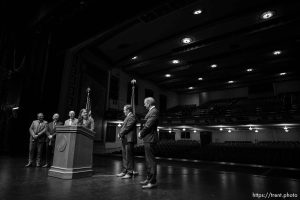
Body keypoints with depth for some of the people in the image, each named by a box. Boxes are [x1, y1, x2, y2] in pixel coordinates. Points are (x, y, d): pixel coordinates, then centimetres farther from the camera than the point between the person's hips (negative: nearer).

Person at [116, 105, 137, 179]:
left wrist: (120, 134, -8)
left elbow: (127, 127, -17)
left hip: (129, 139, -10)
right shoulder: (127, 117, 23)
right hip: (124, 139, 10)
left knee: (129, 156, -6)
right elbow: (123, 126, 23)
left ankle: (130, 173, 0)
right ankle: (124, 171, 21)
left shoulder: (132, 117, -9)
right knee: (124, 156, 13)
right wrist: (120, 133, 6)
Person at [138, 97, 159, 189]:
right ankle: (149, 178, 28)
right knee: (148, 160, 16)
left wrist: (141, 134, -7)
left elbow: (148, 125, -19)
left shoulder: (154, 111, -14)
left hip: (150, 139, -11)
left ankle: (153, 181, 2)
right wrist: (141, 132, 6)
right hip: (148, 139, 11)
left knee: (150, 160, -5)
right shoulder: (151, 111, 18)